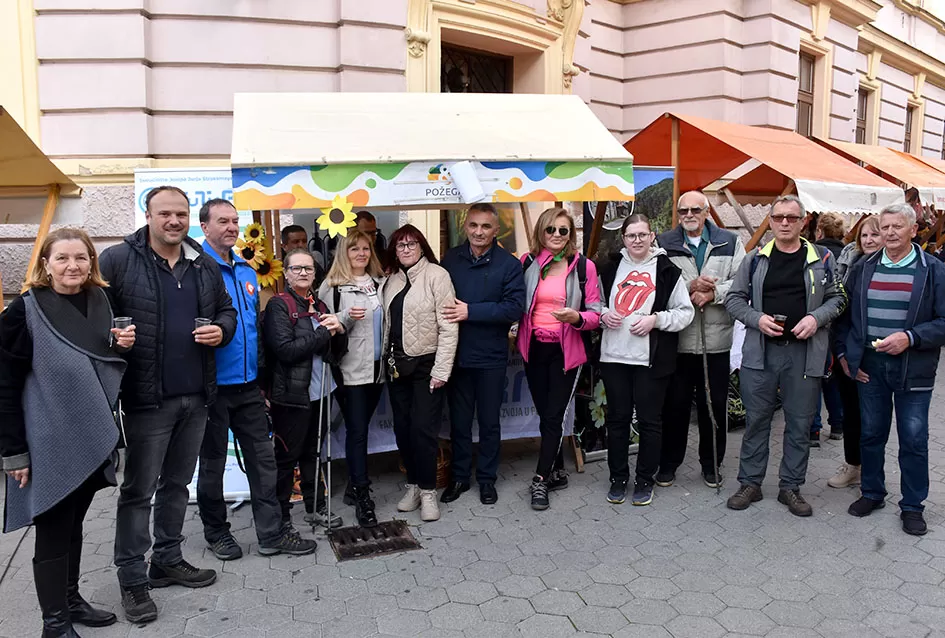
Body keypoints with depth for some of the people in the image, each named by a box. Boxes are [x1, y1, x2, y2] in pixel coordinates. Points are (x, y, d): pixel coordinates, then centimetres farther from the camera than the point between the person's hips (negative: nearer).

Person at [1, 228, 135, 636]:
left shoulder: (101, 303, 5)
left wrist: (123, 346, -6)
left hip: (91, 439, 6)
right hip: (49, 444, -5)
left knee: (73, 524, 18)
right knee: (53, 531, 4)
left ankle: (71, 599, 34)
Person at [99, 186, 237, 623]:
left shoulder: (206, 266, 9)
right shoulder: (117, 261, -7)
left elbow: (226, 309, 19)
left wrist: (221, 329, -2)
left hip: (196, 396, 5)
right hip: (147, 398, -5)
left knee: (178, 483, 17)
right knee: (138, 490, 4)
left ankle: (168, 559, 32)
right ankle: (132, 578, 18)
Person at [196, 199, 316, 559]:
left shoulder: (247, 272, 11)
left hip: (248, 384, 6)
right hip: (213, 385, -6)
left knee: (263, 459, 9)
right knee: (212, 463, 11)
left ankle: (271, 534, 19)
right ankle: (216, 533, 28)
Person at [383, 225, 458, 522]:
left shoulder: (436, 275, -9)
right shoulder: (393, 280, 12)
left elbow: (448, 326, -14)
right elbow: (388, 324, 14)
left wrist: (441, 370, -16)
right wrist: (387, 359, 7)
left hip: (426, 364, -6)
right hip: (397, 364, 6)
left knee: (423, 428, -6)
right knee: (403, 428, 10)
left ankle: (428, 490, 9)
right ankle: (413, 484, 25)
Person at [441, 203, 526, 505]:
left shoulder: (509, 264, -6)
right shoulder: (451, 259, 2)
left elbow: (514, 308, -15)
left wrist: (471, 311, -19)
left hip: (491, 357, -2)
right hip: (456, 355, 2)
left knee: (489, 421, 12)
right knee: (459, 421, 14)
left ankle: (487, 478, 29)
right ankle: (459, 476, 30)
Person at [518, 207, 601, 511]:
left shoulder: (584, 266, -4)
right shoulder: (527, 263, 1)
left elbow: (595, 313, -3)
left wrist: (576, 317, -22)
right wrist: (519, 337, -4)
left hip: (566, 351, -3)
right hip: (534, 349, 3)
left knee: (554, 416, -3)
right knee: (545, 414, 11)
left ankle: (541, 480, 7)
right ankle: (557, 472, 27)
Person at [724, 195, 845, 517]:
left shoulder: (821, 259, 4)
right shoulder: (755, 258, 4)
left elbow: (837, 298, 10)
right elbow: (734, 298, 6)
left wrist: (816, 318, -9)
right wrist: (757, 318, -11)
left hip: (804, 352, 0)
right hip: (761, 351, 0)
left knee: (800, 423, 8)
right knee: (756, 419, 8)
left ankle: (791, 487, 23)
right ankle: (750, 483, 21)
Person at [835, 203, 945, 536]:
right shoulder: (863, 268, 6)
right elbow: (845, 314, 11)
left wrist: (909, 338, -21)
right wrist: (844, 353, 3)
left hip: (913, 368, -3)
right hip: (869, 365, 3)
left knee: (913, 439, 4)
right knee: (871, 433, 13)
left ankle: (912, 505, 19)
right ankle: (872, 493, 30)